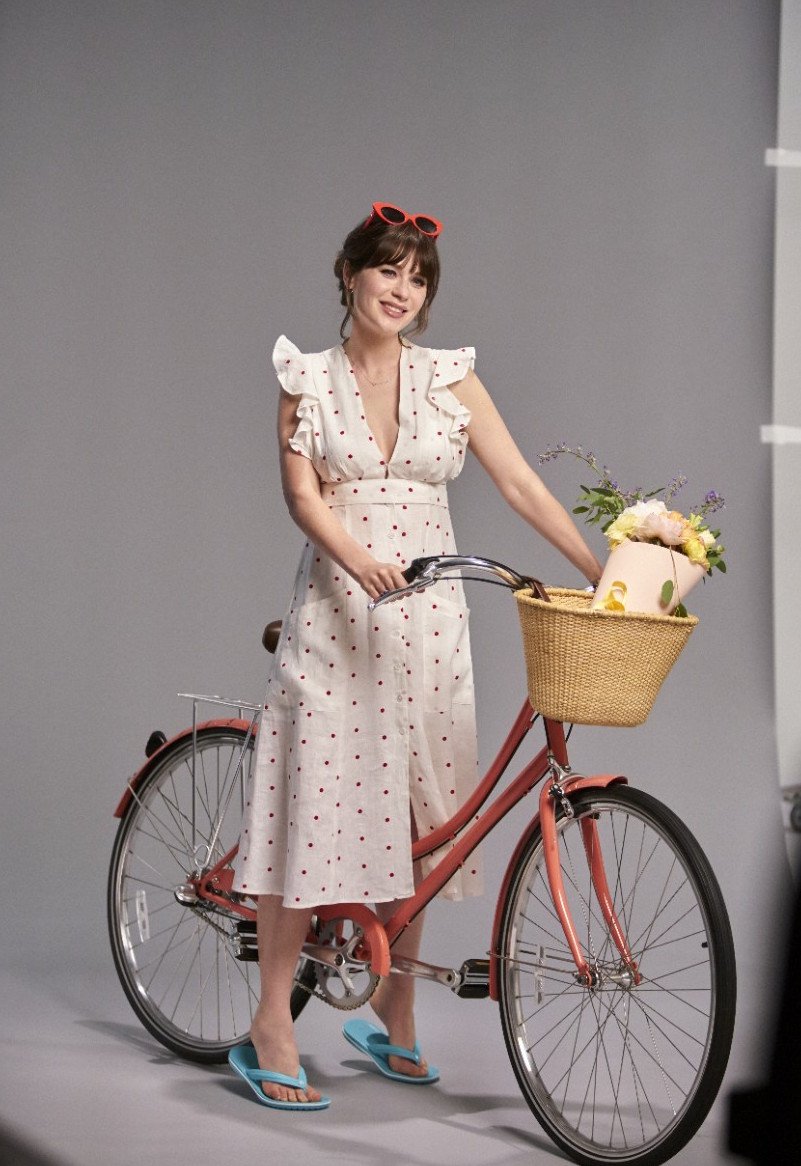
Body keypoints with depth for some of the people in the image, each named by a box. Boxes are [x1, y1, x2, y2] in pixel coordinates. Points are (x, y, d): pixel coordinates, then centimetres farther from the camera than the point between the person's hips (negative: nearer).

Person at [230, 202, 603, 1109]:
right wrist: (357, 558, -26)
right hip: (337, 610, -2)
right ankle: (273, 1022, 0)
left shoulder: (448, 378, 7)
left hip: (427, 618, 2)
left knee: (413, 812, 6)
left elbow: (519, 483, 2)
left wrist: (601, 571, -7)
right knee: (317, 803, -6)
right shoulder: (309, 379, 3)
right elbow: (302, 492, -7)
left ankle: (395, 1000, 20)